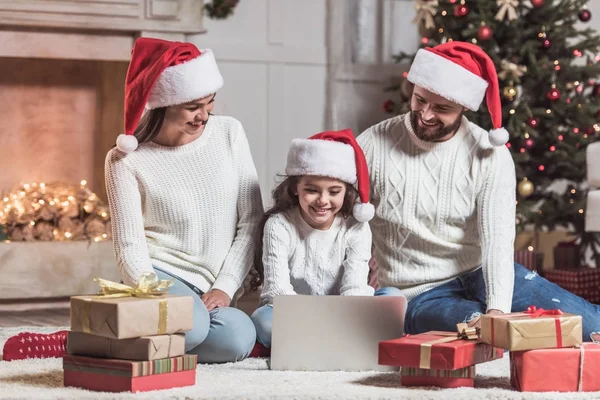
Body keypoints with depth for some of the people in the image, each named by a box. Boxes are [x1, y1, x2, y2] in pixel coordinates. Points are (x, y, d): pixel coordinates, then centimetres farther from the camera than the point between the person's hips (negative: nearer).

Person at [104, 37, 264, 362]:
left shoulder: (229, 133, 3)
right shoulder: (126, 161, -4)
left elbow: (251, 220, 3)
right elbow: (130, 247, -6)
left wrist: (225, 287, -7)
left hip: (216, 289, 4)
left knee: (238, 341, -30)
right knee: (190, 326, -37)